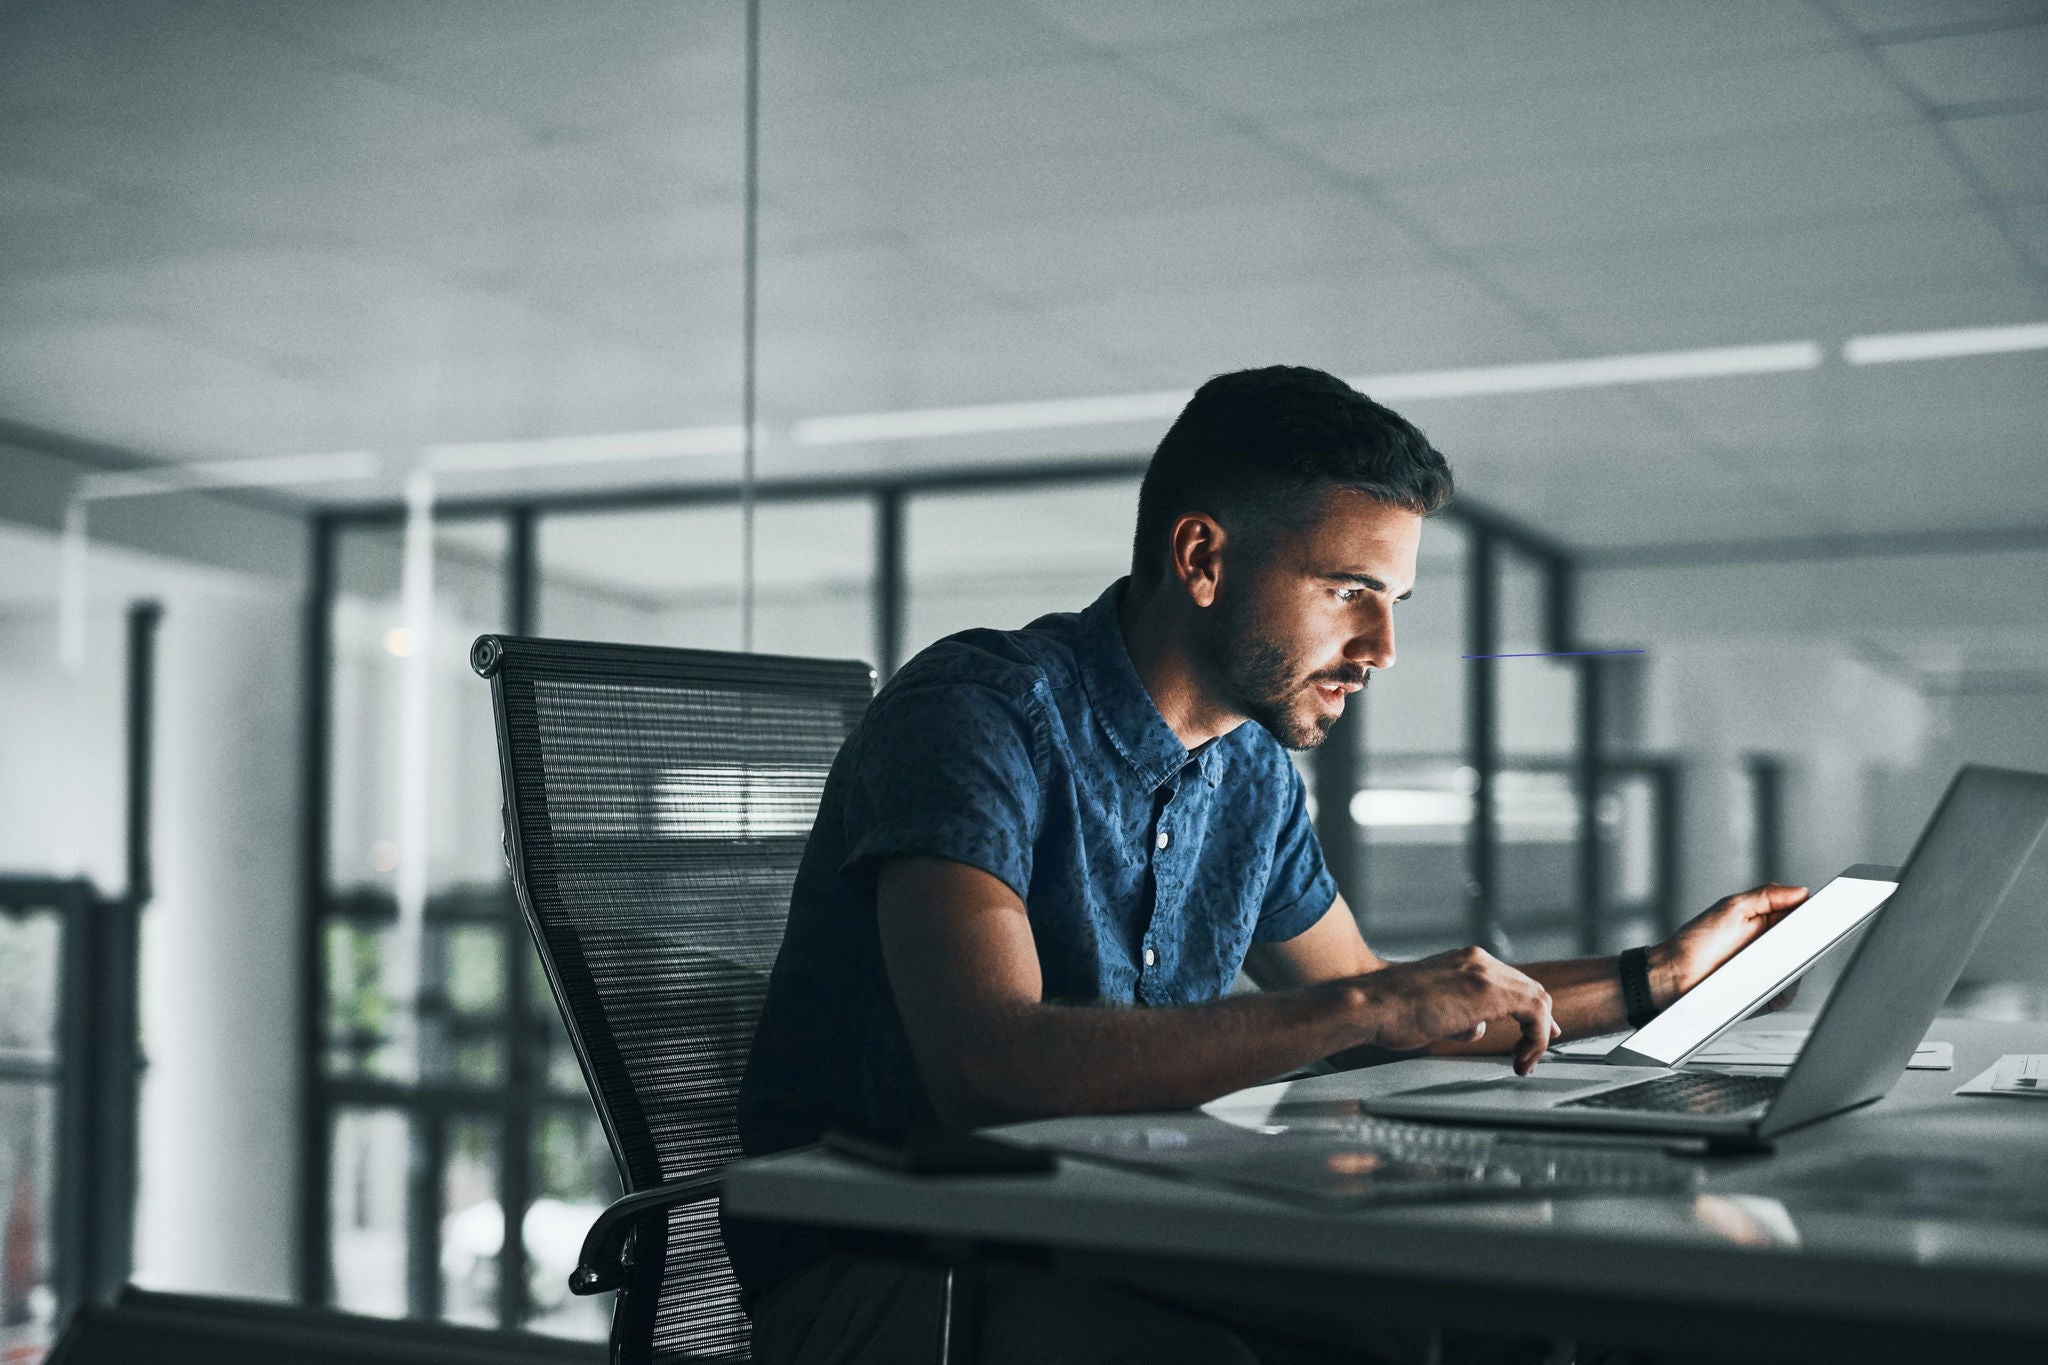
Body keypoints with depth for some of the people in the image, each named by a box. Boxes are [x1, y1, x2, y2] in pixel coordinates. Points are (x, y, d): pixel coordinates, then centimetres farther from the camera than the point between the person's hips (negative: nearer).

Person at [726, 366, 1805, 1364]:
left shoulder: (1250, 768, 9)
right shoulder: (981, 715, -17)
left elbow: (1367, 1004, 25)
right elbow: (986, 1066, -32)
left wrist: (1663, 975, 21)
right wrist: (1366, 1007, -30)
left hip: (1114, 1252, 7)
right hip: (866, 1268, -7)